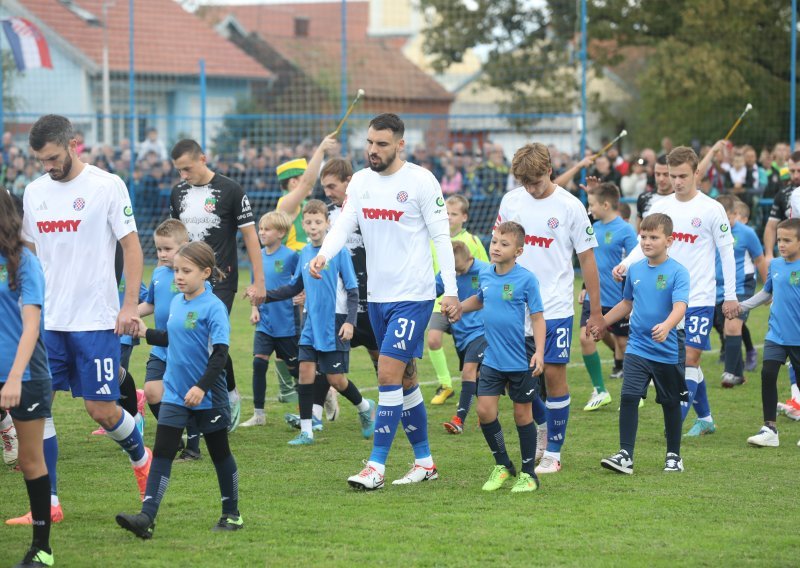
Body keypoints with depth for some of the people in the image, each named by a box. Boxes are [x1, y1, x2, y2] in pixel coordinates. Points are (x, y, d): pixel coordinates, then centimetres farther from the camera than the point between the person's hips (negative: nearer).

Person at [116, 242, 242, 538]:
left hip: (208, 397, -6)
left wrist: (202, 386, -28)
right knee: (161, 454, -4)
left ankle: (231, 514, 26)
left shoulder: (213, 307, -16)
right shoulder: (176, 302, 6)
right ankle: (147, 517, -10)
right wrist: (146, 333, 7)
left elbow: (220, 353, -20)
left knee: (220, 453, 10)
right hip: (174, 394, 6)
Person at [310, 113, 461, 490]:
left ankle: (376, 466, -10)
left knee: (389, 376, -12)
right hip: (377, 295, 7)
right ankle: (424, 462, 21)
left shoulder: (421, 181, -9)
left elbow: (441, 236, -8)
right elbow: (344, 223, -2)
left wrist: (451, 290, -11)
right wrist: (323, 255, -23)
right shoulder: (360, 181, 7)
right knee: (405, 378, 12)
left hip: (413, 295, -6)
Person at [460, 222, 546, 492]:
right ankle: (502, 465, 17)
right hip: (492, 359, 5)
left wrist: (539, 352, -18)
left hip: (521, 361, -5)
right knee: (484, 410, -2)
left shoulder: (526, 279, -13)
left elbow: (537, 317, -11)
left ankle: (528, 473, 18)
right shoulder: (485, 275, 4)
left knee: (522, 414, 5)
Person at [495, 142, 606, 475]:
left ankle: (553, 452, 7)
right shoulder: (511, 201, 3)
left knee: (554, 373, -3)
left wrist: (596, 311, -1)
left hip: (555, 307, -3)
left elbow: (587, 259, -1)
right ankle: (542, 424, 32)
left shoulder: (570, 207, -6)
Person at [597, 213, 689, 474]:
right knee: (628, 396, -12)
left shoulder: (677, 272, -11)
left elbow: (680, 306, -25)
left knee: (671, 403, 11)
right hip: (637, 347, 3)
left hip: (667, 351, -3)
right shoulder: (635, 270, 5)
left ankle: (674, 455, 26)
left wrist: (666, 326, -44)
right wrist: (601, 323, 25)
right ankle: (625, 455, -12)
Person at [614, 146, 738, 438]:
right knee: (685, 359, 9)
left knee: (690, 357, -10)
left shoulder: (711, 209, -6)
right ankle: (705, 419, 21)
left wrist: (730, 294, -1)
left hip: (700, 296, -5)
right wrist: (625, 264, -13)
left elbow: (727, 251, -1)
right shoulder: (660, 207, 5)